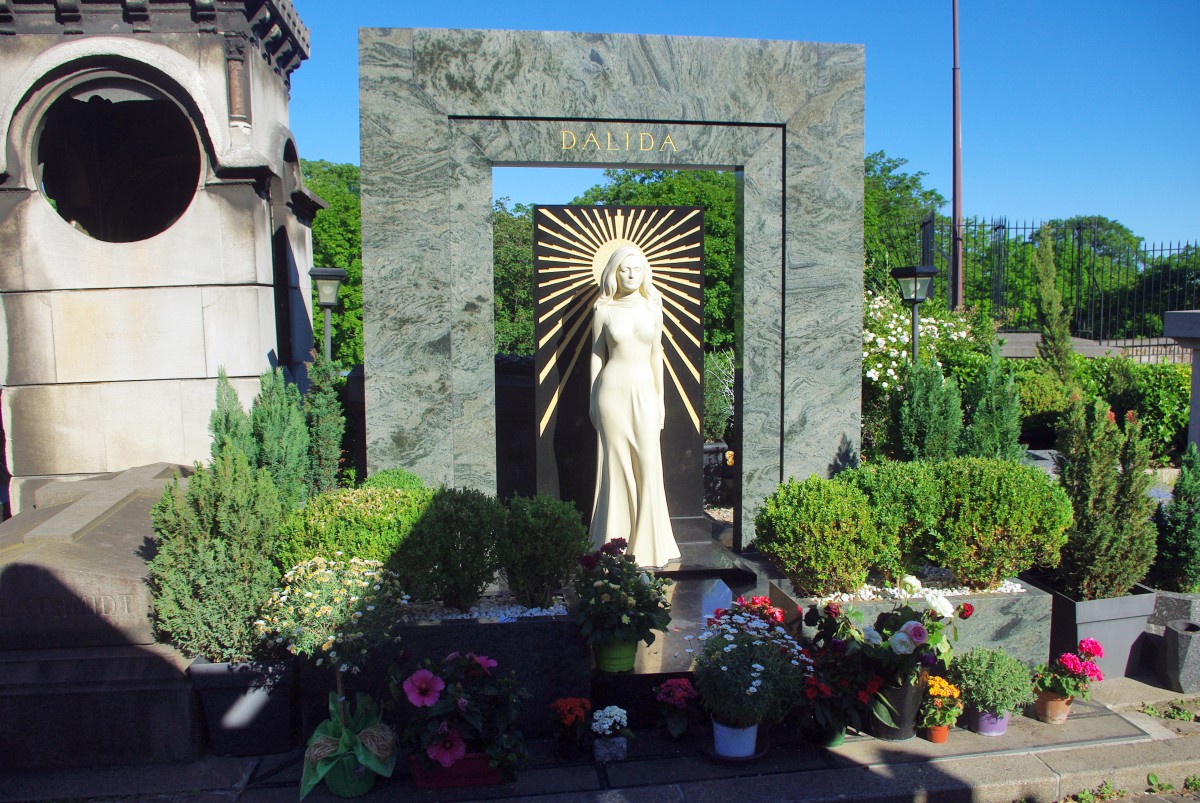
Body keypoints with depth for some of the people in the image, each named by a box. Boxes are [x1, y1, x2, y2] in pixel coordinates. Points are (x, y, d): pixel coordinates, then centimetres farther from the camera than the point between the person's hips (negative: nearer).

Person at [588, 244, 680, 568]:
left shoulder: (653, 309, 8)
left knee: (649, 462, -2)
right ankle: (617, 541, 13)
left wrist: (660, 397, 10)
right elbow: (597, 356, 5)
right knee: (616, 462, 2)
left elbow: (656, 355, 12)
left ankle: (648, 540, 12)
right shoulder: (603, 311, 2)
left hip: (644, 390, 2)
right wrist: (593, 399, 4)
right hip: (613, 390, -2)